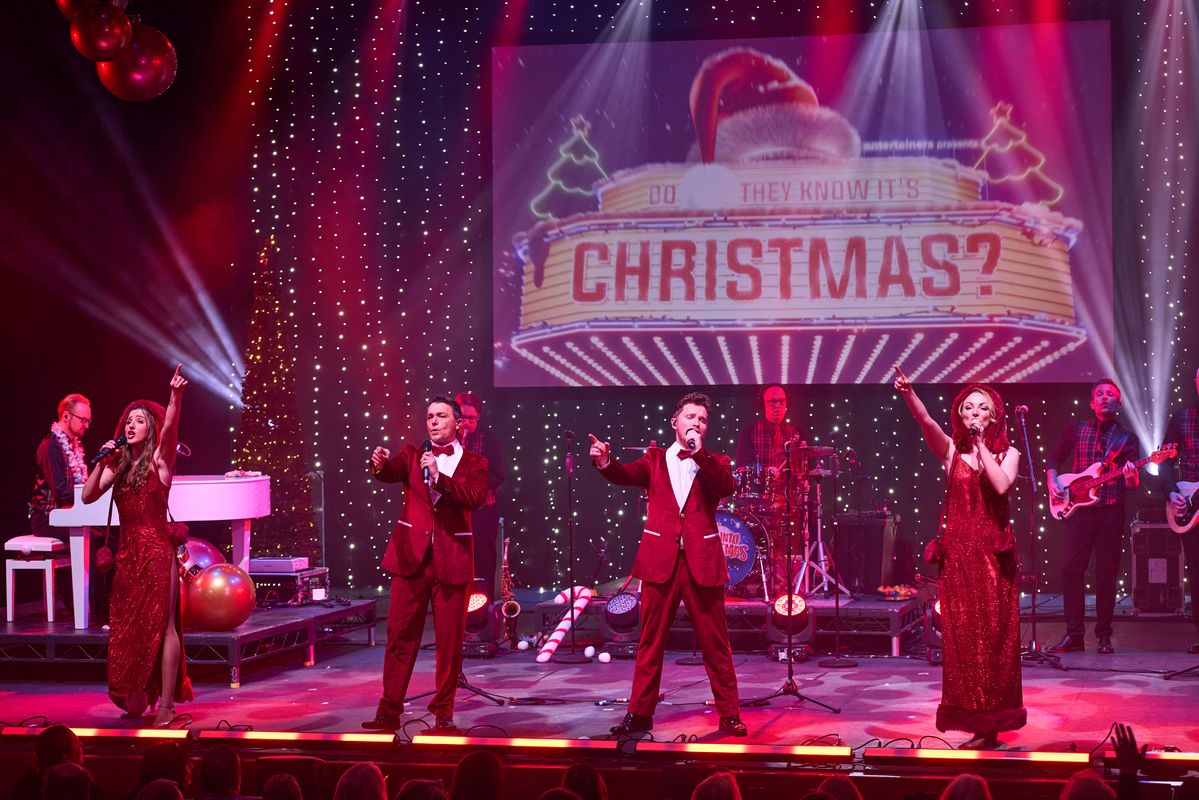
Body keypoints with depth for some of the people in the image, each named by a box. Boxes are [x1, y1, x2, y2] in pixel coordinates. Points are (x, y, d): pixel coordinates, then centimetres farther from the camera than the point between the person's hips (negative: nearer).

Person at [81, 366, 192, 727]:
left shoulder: (159, 460, -2)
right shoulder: (118, 465, 13)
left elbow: (170, 427, -21)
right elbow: (88, 496, 6)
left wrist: (175, 396, -38)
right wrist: (101, 462, -5)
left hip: (156, 551, -6)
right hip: (127, 553, 6)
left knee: (162, 625, -6)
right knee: (127, 627, 7)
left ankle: (166, 704, -5)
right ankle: (136, 701, 18)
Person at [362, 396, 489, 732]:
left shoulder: (474, 463, 6)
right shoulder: (412, 455, 10)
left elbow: (475, 497, -12)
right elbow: (392, 472, -9)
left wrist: (439, 476, -21)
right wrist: (379, 465, -32)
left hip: (452, 560, -1)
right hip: (411, 556, 1)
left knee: (450, 641, 2)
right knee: (400, 635, 1)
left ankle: (443, 712, 12)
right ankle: (389, 712, 6)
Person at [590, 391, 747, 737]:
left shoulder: (714, 463, 11)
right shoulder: (655, 459, 11)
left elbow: (726, 486, -9)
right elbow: (627, 475, -7)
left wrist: (699, 453, -16)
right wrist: (605, 462, -27)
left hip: (702, 562, 0)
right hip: (660, 560, 0)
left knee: (715, 643, 3)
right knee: (650, 641, 5)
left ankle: (729, 714, 10)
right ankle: (640, 712, 11)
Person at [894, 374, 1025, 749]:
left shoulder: (1007, 453, 6)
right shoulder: (951, 449, 6)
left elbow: (1002, 485, -15)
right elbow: (925, 420, -13)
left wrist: (981, 445, -9)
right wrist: (908, 392, -31)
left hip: (994, 552, -1)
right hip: (958, 551, 1)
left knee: (993, 634, -1)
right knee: (962, 636, 0)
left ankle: (991, 721, 6)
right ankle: (975, 718, 6)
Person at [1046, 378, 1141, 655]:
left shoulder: (1127, 438, 10)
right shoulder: (1076, 430, 11)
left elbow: (1134, 485, 5)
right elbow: (1055, 459, 16)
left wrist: (1131, 479, -18)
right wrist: (1053, 482, -2)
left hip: (1111, 511, 0)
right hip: (1079, 508, 1)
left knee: (1106, 574, -1)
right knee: (1070, 568, -7)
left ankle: (1104, 636, 7)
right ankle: (1073, 635, -2)